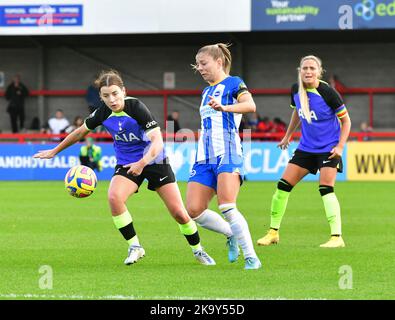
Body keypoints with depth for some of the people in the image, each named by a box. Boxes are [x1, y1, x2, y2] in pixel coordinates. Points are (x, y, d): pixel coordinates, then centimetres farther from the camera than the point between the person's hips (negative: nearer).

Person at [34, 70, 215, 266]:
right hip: (126, 163, 3)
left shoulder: (136, 107, -23)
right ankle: (134, 247, -13)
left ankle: (197, 250, 22)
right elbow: (81, 132, 10)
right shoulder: (103, 113, -8)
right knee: (114, 197, -29)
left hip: (154, 160, -3)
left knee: (179, 213, -7)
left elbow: (157, 141, -29)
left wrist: (142, 163, -45)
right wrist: (54, 152, 16)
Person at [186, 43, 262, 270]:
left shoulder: (233, 83, 0)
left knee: (227, 207, -21)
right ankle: (232, 235, 17)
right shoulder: (206, 92, 24)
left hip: (228, 153, -8)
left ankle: (251, 258, -14)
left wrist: (224, 107, -36)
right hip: (205, 157, 8)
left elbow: (250, 106, -20)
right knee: (194, 211, -6)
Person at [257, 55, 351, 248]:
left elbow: (346, 120, -9)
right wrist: (287, 136, 25)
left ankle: (337, 237, -14)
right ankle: (273, 232, 13)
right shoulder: (296, 90, -2)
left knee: (325, 189, -18)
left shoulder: (327, 92, -18)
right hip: (306, 147, 6)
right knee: (283, 185, 1)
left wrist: (340, 146, -17)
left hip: (328, 148, -6)